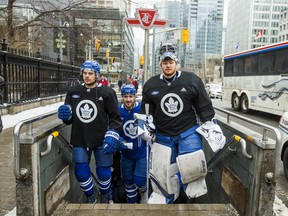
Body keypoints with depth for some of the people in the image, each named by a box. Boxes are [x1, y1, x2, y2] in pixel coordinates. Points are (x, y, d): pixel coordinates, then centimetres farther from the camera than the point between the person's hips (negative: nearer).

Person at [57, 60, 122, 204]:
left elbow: (115, 117, -4)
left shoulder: (107, 92, -7)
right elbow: (69, 119, 10)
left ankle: (106, 196, 39)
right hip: (80, 140, 3)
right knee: (81, 173, 5)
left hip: (101, 140, -2)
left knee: (103, 173, 7)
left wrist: (112, 134, -16)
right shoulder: (73, 92, 3)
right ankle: (90, 197, 36)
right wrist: (65, 115, -12)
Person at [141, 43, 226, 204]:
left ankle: (194, 196, 23)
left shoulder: (191, 80, -6)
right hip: (163, 136, 2)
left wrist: (213, 128, 0)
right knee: (163, 173, 8)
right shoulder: (151, 85, 0)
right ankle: (164, 200, 30)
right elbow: (146, 112, 11)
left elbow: (205, 107, -1)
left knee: (190, 169, -5)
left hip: (189, 132, -2)